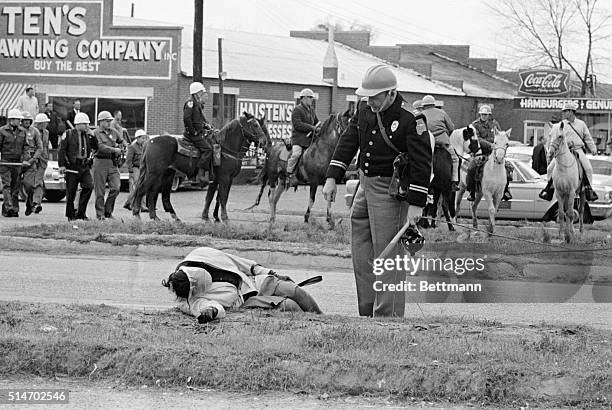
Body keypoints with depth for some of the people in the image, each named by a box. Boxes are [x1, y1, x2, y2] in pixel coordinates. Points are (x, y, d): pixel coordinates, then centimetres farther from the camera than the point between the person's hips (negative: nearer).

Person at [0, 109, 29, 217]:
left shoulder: (22, 132, 10)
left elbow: (24, 147, 13)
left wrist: (23, 159, 0)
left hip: (17, 163, 4)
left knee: (16, 186, 4)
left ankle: (15, 209, 8)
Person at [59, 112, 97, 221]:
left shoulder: (88, 135, 12)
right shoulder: (68, 134, -1)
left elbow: (96, 148, 7)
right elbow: (61, 150, -4)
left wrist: (91, 136, -4)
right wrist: (62, 165, -11)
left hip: (85, 167, 4)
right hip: (72, 167, -4)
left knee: (89, 186, -14)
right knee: (71, 192, 1)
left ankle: (81, 212, -5)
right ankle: (70, 215, 15)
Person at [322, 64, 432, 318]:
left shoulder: (410, 120, -17)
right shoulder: (365, 111, 6)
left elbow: (422, 162, -17)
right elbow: (348, 142, 12)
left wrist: (416, 204, -19)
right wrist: (332, 177, 3)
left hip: (390, 190, -8)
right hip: (365, 185, 8)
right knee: (361, 251, 11)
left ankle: (388, 314, -5)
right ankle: (367, 311, 19)